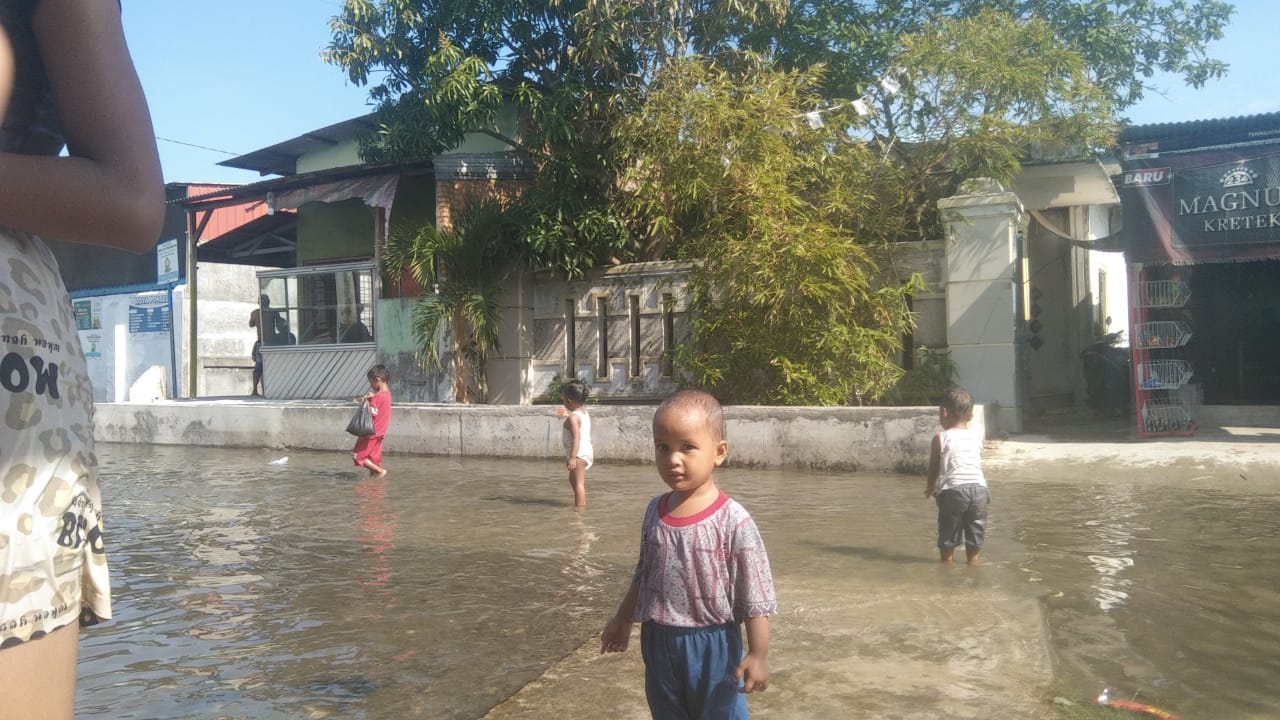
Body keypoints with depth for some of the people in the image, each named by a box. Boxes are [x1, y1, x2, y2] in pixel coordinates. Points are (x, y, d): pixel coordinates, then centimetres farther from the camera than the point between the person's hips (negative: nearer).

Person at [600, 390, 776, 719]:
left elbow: (755, 596, -14)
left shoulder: (733, 520, -18)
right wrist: (623, 620, 21)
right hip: (659, 644, 6)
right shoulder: (655, 511, -1)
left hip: (713, 646, -5)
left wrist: (758, 654, -15)